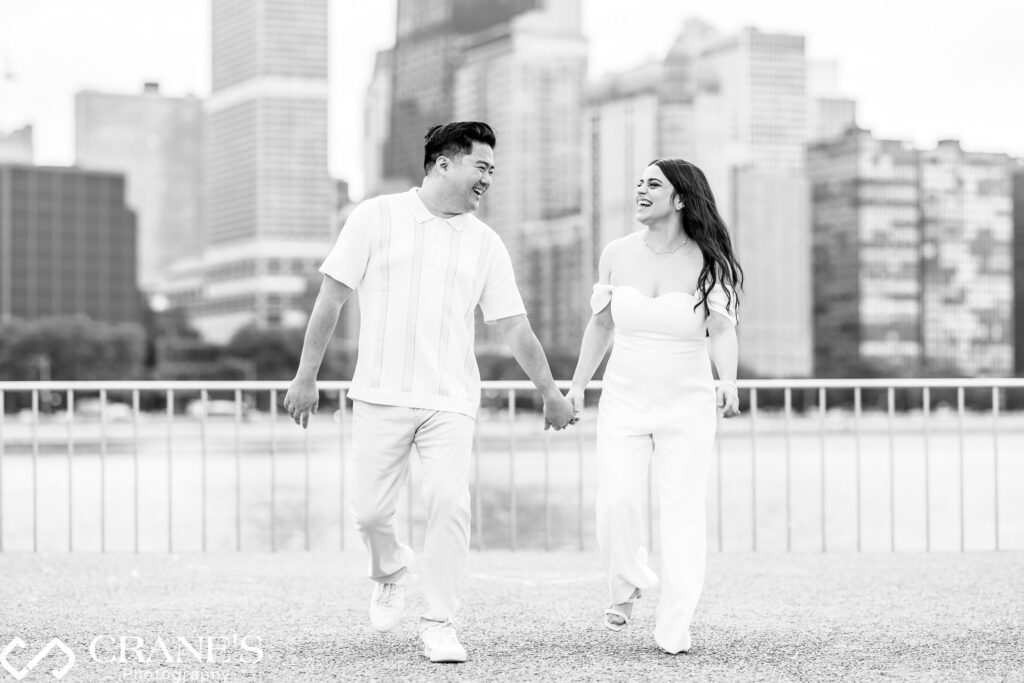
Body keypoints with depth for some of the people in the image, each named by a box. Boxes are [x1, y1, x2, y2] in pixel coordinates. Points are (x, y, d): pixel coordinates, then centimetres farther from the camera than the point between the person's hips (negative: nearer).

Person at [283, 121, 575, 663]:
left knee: (450, 503, -13)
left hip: (451, 401, 1)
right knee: (371, 511, 2)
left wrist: (550, 393, 14)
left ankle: (439, 623, 0)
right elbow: (331, 297, 1)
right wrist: (306, 376, -1)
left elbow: (514, 327, 13)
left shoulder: (485, 243, 8)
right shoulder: (377, 217, 0)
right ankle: (389, 573, 35)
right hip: (381, 395, -1)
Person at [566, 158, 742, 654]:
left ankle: (674, 630, 6)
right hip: (624, 399, 2)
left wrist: (728, 381, -30)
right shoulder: (617, 254, 1)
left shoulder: (707, 261, -7)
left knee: (683, 511, -3)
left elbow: (721, 327, -13)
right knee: (617, 501, -14)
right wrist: (577, 385, 14)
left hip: (687, 403, -2)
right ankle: (625, 584, 15)